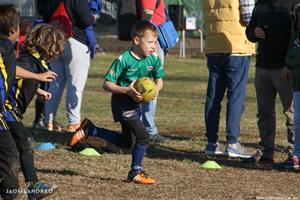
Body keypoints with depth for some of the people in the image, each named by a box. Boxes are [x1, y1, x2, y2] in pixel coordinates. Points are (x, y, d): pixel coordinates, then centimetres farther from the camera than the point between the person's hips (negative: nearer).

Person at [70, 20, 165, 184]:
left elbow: (159, 80, 9)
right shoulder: (123, 60, -22)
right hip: (122, 102, -8)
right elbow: (107, 84, -18)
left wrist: (155, 90, -14)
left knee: (125, 142, 17)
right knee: (142, 135, -16)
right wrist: (127, 90, -31)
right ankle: (135, 172, -2)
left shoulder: (153, 60, -5)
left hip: (135, 103, 8)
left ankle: (89, 130, 28)